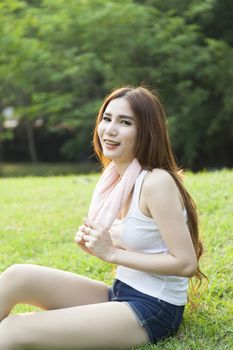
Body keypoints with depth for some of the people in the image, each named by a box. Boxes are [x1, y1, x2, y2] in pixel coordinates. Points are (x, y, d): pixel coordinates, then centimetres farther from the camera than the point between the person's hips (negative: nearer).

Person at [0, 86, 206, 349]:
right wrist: (94, 244, -3)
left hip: (153, 310, -7)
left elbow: (186, 263, -21)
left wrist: (112, 253, -17)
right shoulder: (117, 178, 6)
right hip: (119, 295, 8)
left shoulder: (157, 182, -19)